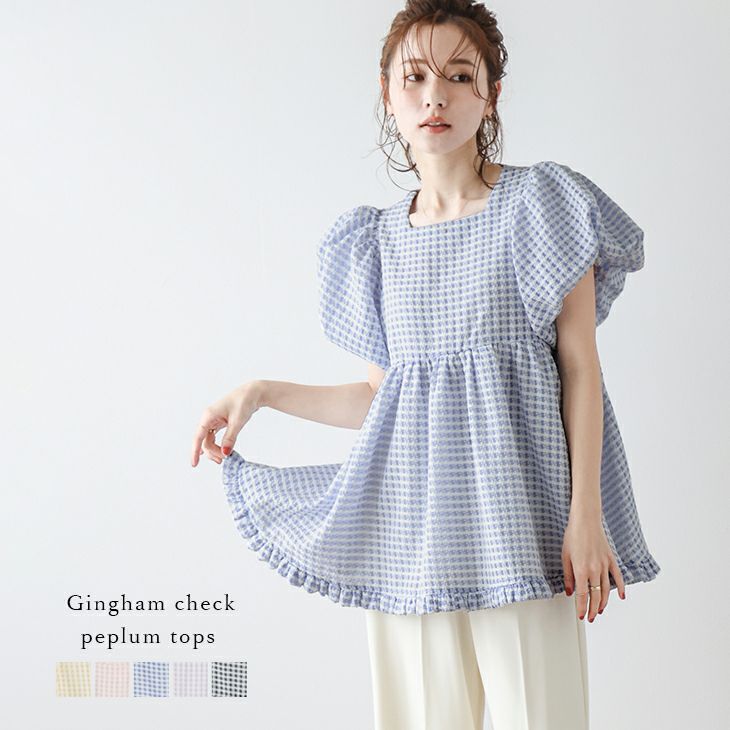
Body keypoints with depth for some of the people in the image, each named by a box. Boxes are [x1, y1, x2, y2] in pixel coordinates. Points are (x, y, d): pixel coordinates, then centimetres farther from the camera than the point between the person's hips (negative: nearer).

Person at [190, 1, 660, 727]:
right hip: (407, 524, 4)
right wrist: (263, 392, 8)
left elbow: (581, 364, -2)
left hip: (512, 515, -3)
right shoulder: (380, 241, 12)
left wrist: (585, 511, -10)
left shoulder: (540, 203, 0)